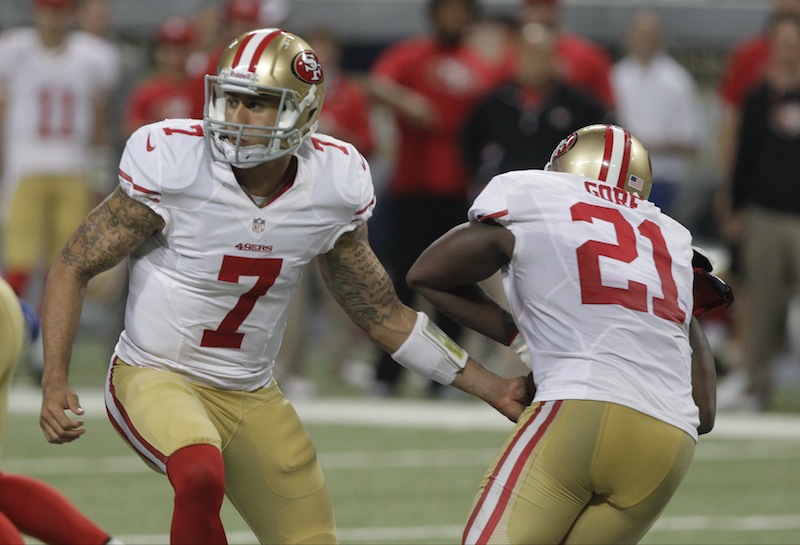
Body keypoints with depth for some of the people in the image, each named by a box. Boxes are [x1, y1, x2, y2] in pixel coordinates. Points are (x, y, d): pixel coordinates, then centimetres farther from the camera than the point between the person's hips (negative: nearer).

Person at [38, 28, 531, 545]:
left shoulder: (331, 186, -7)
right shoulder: (172, 164, -19)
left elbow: (383, 315, 7)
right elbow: (74, 267, -9)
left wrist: (491, 387, 5)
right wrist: (55, 382, -21)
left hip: (252, 397, 5)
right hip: (157, 379, -5)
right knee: (201, 477, -36)